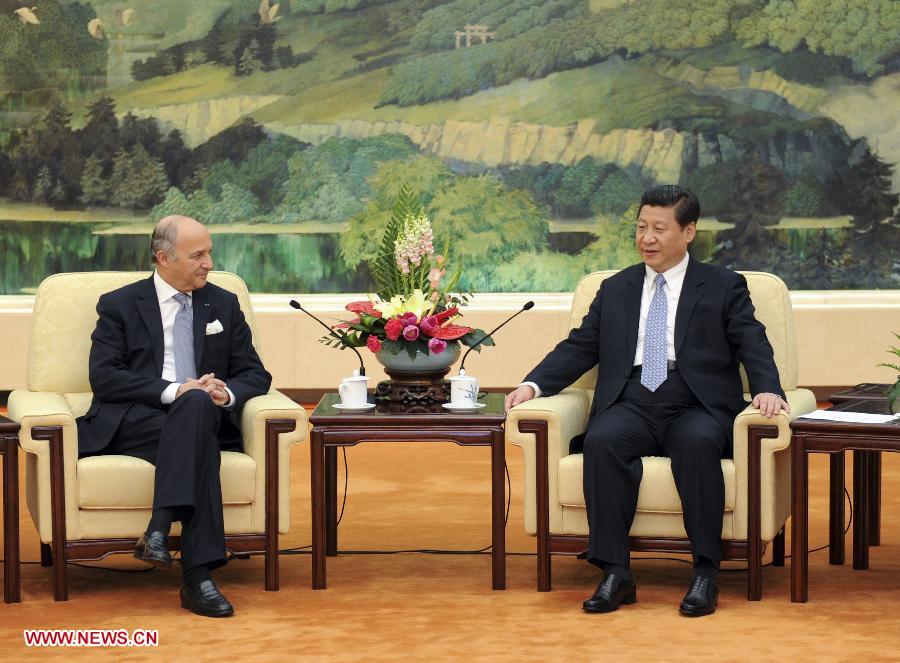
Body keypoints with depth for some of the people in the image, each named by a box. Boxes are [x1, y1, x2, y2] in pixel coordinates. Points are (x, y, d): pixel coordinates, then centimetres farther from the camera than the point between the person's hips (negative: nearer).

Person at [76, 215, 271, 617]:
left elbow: (255, 374, 15)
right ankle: (197, 576, -42)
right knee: (199, 440, -35)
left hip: (203, 419, 3)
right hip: (131, 424, -3)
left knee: (198, 404, -36)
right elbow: (103, 377, -5)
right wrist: (174, 391, -18)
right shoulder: (119, 305, 8)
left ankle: (160, 529, -44)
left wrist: (227, 393, -11)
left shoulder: (224, 305, 19)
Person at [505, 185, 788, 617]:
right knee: (601, 442, -32)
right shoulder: (615, 290, 22)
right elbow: (579, 347, 16)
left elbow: (753, 346, 4)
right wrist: (534, 384, -1)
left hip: (697, 408, -2)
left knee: (698, 443, -37)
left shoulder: (724, 287, 14)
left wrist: (767, 389, -18)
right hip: (631, 407, 2)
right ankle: (615, 574, -30)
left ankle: (705, 574, -30)